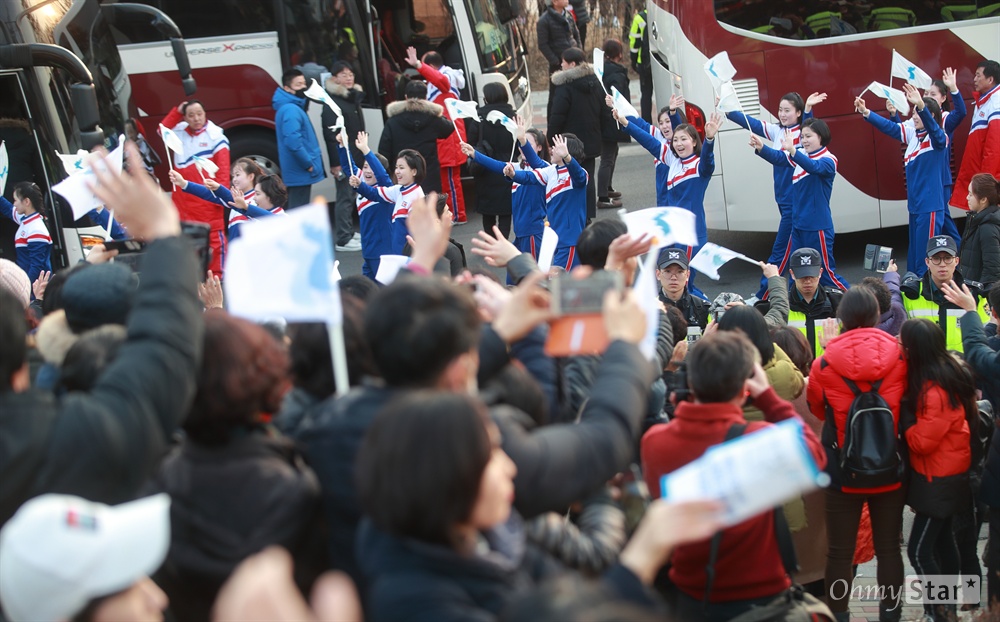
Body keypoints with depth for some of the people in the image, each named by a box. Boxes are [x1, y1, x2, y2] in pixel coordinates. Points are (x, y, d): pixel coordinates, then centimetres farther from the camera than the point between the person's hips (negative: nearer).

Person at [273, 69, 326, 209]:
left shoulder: (293, 108, 14)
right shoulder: (290, 110, -18)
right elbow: (293, 142, -28)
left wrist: (308, 163, 15)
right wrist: (309, 164, -19)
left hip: (298, 170, 10)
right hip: (300, 171, -10)